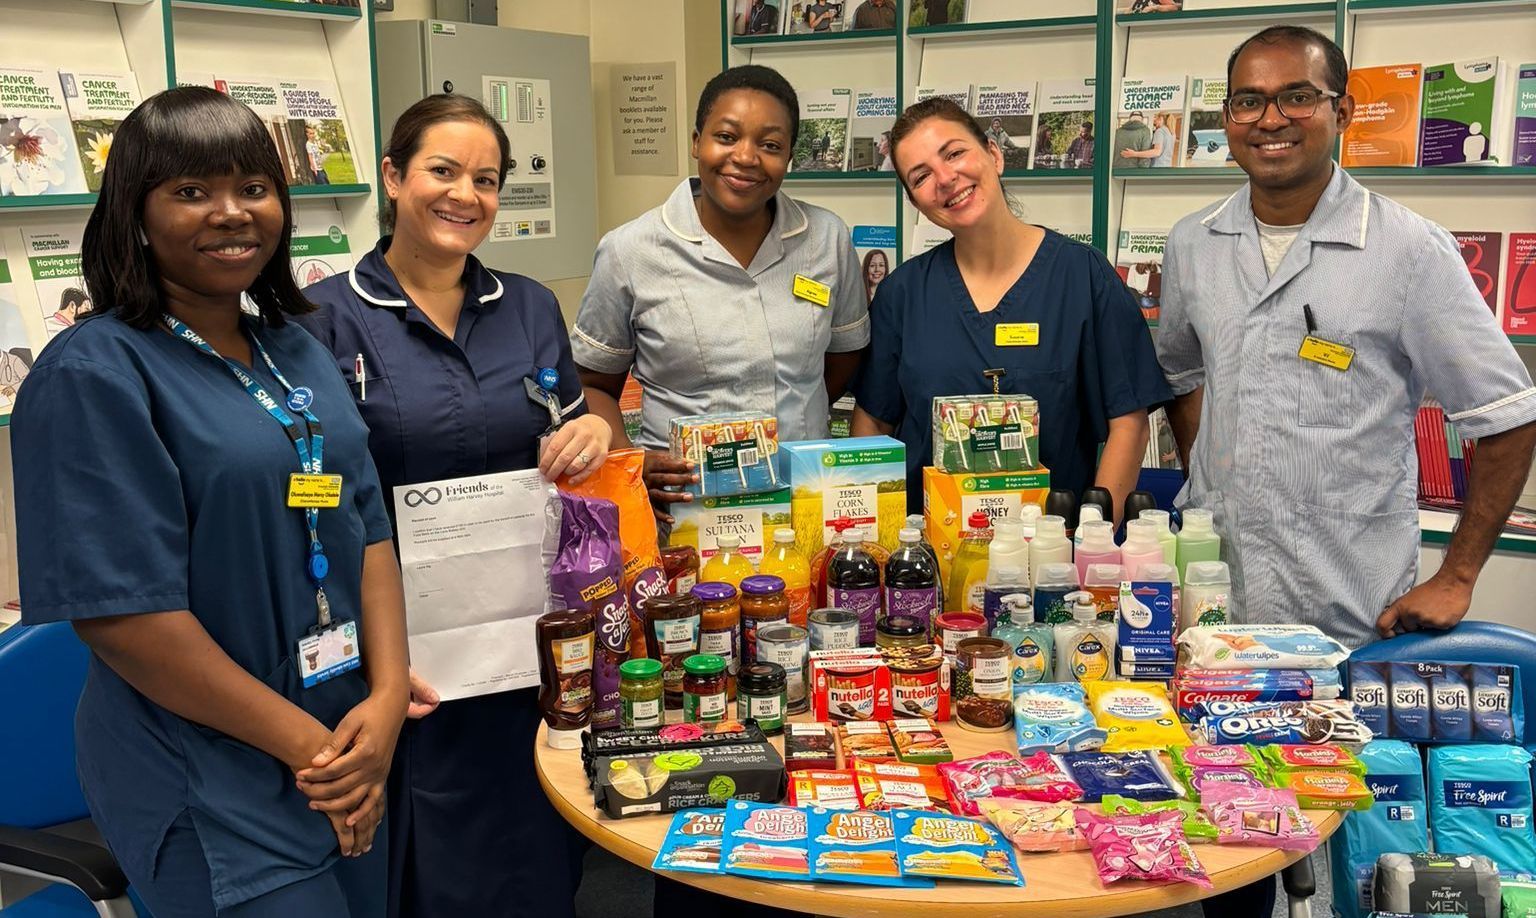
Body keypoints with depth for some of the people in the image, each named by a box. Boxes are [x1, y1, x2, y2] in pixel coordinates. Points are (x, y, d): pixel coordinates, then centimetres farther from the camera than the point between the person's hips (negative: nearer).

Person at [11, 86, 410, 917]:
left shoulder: (297, 354, 7)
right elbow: (120, 609, -20)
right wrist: (306, 744, -17)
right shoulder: (94, 375, -14)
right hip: (208, 788, -7)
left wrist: (386, 699, -7)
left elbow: (366, 527, 7)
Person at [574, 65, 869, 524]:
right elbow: (594, 385, 8)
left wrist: (791, 424, 8)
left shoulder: (828, 238, 5)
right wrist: (630, 466, -9)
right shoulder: (630, 252, -2)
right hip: (683, 513, -2)